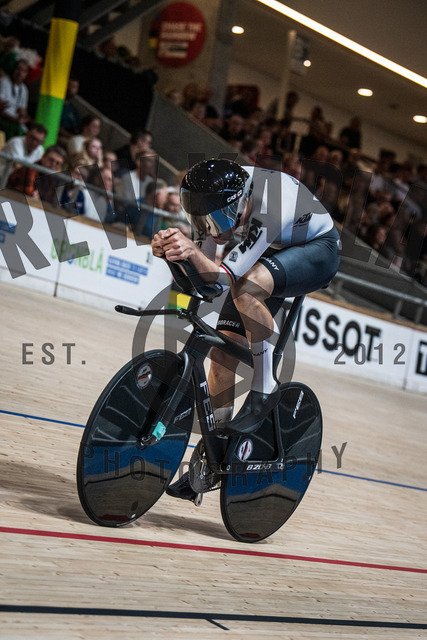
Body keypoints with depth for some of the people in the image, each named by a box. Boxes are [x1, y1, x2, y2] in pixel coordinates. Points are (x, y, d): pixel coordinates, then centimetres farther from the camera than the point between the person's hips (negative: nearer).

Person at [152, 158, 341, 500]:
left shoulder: (267, 212, -39)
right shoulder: (216, 195, -19)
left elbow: (223, 278, -38)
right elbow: (201, 271, -14)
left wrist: (192, 250, -55)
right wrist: (170, 249, -33)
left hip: (318, 251, -7)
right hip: (269, 256, 7)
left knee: (246, 288, -38)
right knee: (222, 352, -6)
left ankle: (265, 387, -20)